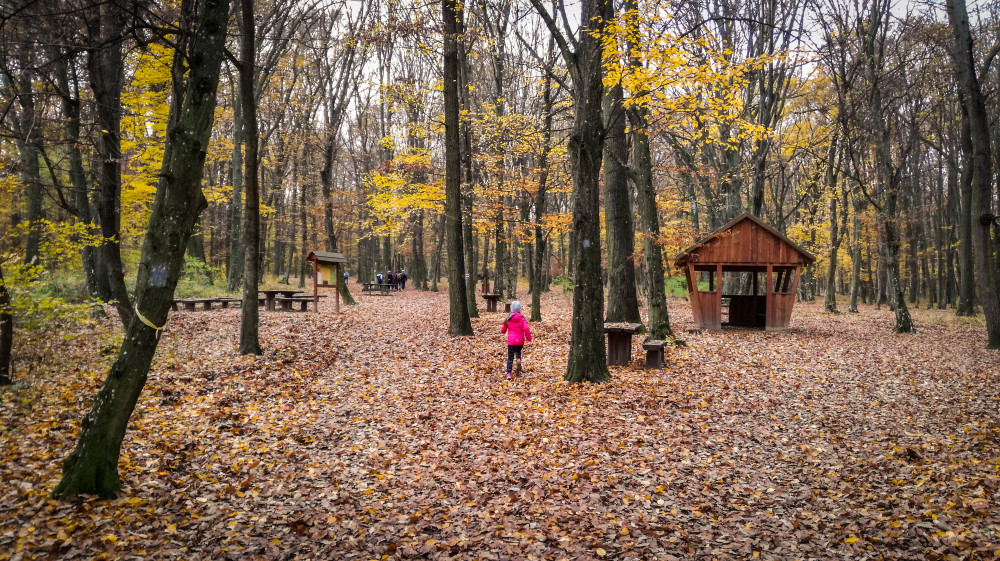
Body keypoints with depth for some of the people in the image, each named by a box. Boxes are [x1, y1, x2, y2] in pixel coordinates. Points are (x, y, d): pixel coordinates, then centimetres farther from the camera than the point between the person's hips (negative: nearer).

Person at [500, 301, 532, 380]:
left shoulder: (508, 319, 0)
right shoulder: (522, 319, -2)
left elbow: (503, 330, 10)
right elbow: (526, 329, -13)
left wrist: (502, 330, 34)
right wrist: (529, 338, -1)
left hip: (511, 341, -1)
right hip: (520, 341, 1)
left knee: (510, 357, 3)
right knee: (518, 351, 28)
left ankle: (508, 373, -7)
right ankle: (518, 359, -4)